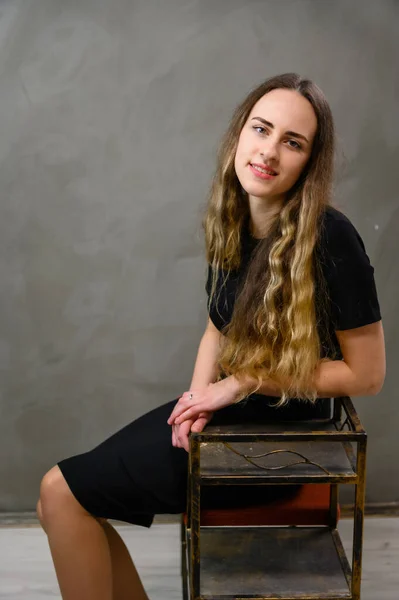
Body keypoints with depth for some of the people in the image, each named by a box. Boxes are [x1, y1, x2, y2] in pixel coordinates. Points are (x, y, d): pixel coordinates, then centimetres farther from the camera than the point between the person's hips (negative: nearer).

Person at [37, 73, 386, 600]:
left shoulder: (329, 239, -23)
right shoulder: (232, 221, -1)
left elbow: (366, 375, -17)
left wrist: (247, 381, -16)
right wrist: (200, 395, -7)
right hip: (226, 405, 7)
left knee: (62, 492, -7)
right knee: (64, 499, 3)